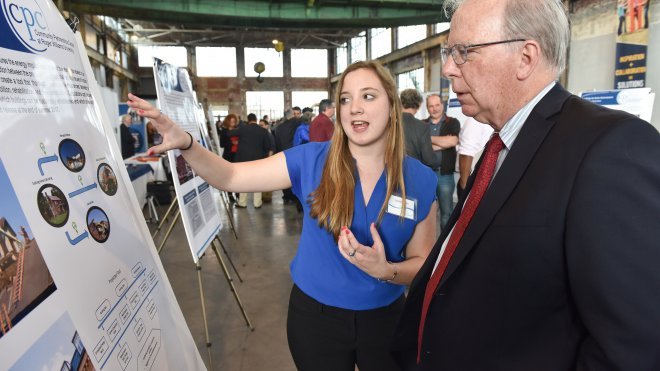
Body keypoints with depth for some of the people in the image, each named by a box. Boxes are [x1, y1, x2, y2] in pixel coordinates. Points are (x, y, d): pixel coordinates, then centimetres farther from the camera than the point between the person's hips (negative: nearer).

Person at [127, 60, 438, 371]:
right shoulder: (311, 160, -13)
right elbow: (230, 177, -11)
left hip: (384, 319, 1)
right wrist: (185, 143, -29)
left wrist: (385, 270, -25)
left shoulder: (421, 180, -12)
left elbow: (424, 264, -4)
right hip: (314, 313, 0)